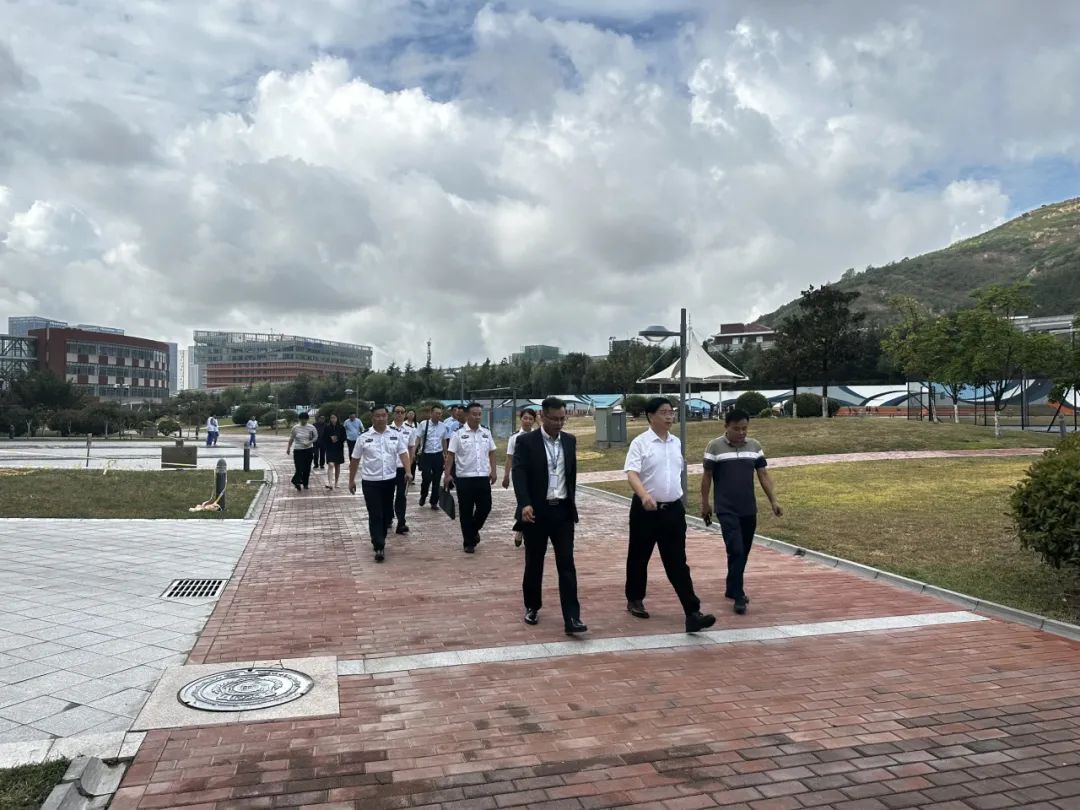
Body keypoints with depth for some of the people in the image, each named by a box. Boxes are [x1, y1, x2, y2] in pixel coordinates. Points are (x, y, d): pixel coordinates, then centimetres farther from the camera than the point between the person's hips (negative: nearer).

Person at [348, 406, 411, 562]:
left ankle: (379, 541, 30)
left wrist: (408, 471, -21)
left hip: (389, 480, 2)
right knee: (375, 515, -5)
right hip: (370, 481, -2)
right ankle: (379, 547, -6)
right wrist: (351, 480, 6)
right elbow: (355, 460, 4)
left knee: (386, 514, 13)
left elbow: (403, 453, -5)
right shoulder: (364, 438, -3)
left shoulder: (396, 435, 1)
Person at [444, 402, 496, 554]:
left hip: (483, 477, 3)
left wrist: (493, 471, 3)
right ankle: (469, 542, 16)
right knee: (466, 511, 4)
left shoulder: (486, 433, 6)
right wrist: (447, 474, -10)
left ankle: (474, 529, 32)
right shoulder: (458, 434, -5)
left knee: (485, 507, 4)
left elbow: (491, 453, 11)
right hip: (464, 478, -3)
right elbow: (450, 455, -5)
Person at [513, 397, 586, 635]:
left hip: (563, 511, 3)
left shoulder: (570, 441, 8)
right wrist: (524, 504, -28)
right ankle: (532, 607, 30)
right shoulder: (526, 441, -7)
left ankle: (572, 618, -4)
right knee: (534, 563, 10)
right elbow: (519, 474, -16)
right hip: (536, 511, -3)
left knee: (567, 564, -3)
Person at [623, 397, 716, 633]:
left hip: (673, 509, 4)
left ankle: (692, 614, -5)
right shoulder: (640, 443, -10)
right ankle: (635, 600, 34)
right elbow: (632, 474, -21)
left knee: (677, 563, 0)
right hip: (647, 509, -4)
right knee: (639, 557, 13)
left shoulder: (676, 443, 8)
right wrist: (644, 495, -39)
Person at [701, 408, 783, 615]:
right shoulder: (715, 446, -6)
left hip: (749, 510, 5)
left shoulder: (754, 446, 5)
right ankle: (739, 596, -5)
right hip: (726, 510, -5)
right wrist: (705, 503, 2)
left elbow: (763, 475, 8)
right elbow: (707, 476, 0)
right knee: (736, 551, -12)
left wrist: (774, 500, 2)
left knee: (744, 552, 12)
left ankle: (732, 589, 28)